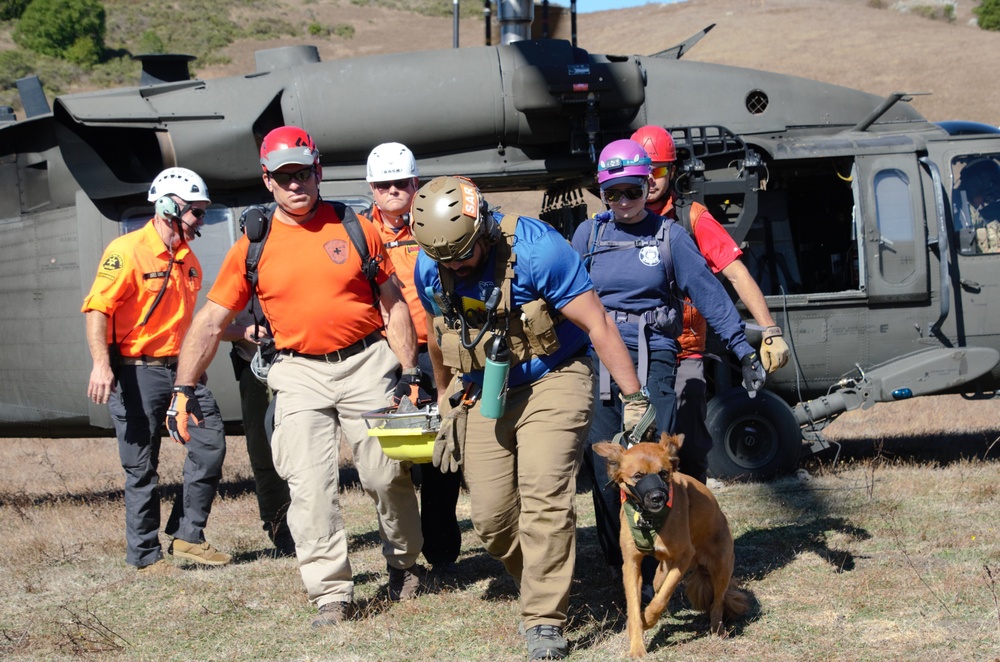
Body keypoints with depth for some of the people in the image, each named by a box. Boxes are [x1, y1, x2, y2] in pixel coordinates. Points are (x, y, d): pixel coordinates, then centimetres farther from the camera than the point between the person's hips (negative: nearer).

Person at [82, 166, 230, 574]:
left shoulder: (188, 260, 14)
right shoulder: (128, 251, -11)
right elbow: (97, 310, -18)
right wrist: (101, 365, -28)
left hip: (180, 370, 7)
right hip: (136, 373, -7)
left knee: (210, 444, -1)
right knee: (142, 468, -1)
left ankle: (187, 535, 9)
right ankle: (145, 556, 10)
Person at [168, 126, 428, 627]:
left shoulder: (355, 228, 3)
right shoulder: (253, 246, 2)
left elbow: (392, 303, 8)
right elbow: (211, 321, 4)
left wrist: (410, 372, 2)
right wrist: (183, 389, -2)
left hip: (366, 362, 0)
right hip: (300, 373, 0)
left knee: (386, 474, 1)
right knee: (309, 484, -10)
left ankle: (404, 562, 27)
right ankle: (331, 594, -5)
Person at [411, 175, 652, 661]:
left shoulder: (535, 248, -23)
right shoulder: (429, 268, -6)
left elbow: (597, 324, -20)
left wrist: (634, 399, -19)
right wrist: (446, 401, 24)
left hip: (552, 382, -5)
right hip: (484, 396, 5)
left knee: (544, 497, -19)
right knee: (491, 516, -1)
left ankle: (544, 622, -13)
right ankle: (539, 587, 26)